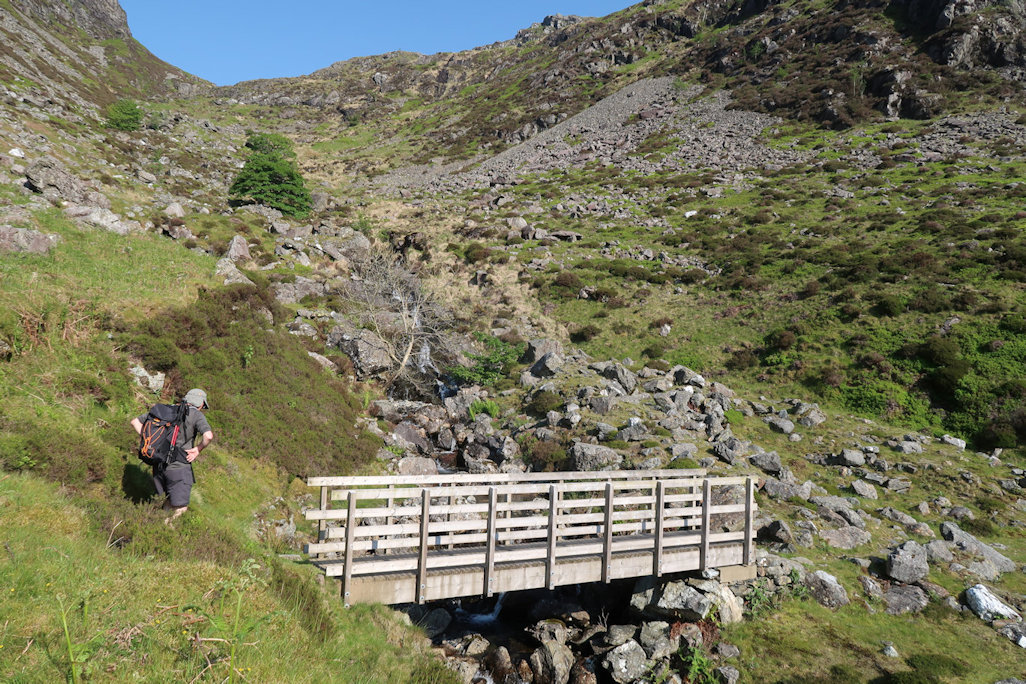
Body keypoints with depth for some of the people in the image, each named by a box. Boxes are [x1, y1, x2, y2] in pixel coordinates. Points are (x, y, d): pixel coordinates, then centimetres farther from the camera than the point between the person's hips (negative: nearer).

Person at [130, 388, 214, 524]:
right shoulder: (197, 415, -6)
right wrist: (198, 449, -7)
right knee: (180, 508, 2)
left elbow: (135, 421, 15)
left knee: (168, 502, 23)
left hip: (159, 465, 6)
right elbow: (208, 436, -24)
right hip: (179, 466, -6)